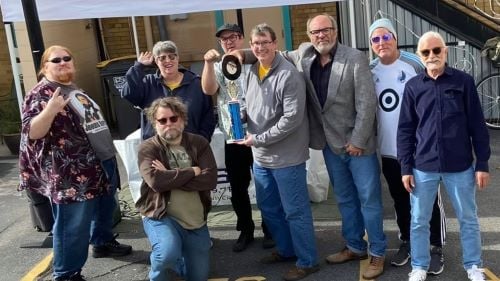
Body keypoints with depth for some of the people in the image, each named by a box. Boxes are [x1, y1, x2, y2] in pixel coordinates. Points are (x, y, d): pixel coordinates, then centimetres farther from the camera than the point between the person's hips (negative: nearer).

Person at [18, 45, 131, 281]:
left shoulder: (76, 90, 15)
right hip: (73, 173, -9)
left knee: (105, 209, 24)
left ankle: (103, 242, 46)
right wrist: (50, 110, -37)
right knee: (75, 226, -2)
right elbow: (32, 133, -21)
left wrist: (109, 153, 24)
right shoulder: (41, 93, -11)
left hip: (103, 162, 9)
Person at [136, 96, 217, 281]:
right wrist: (192, 171, -17)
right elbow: (155, 181, -25)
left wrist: (170, 176, -19)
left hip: (196, 221, 4)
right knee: (168, 253, -33)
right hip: (161, 216, -4)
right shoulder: (148, 148, -8)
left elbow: (210, 180, -13)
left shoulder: (199, 143, 0)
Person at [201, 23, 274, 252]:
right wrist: (209, 63, -21)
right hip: (233, 138, 2)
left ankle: (269, 229, 25)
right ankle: (245, 230, 27)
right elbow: (208, 90, -10)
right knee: (237, 189, 10)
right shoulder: (218, 67, 10)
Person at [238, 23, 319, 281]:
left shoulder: (288, 75, -17)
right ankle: (286, 250, 39)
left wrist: (259, 138, -17)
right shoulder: (253, 71, 8)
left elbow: (292, 118, -21)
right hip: (260, 156, 8)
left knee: (295, 212, 4)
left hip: (286, 156, -8)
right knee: (268, 208, 19)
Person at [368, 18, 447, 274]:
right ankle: (406, 241, 34)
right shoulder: (370, 70, 2)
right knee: (400, 200, 17)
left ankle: (436, 248, 22)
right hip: (389, 149, 4)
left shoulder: (415, 64, -9)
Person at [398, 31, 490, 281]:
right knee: (418, 221, 9)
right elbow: (405, 129, 3)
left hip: (460, 166, 0)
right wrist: (406, 167, 0)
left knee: (468, 219, 14)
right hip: (423, 167, 1)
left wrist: (482, 164, -1)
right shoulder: (413, 86, 1)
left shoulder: (463, 81, -2)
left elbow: (477, 125, 1)